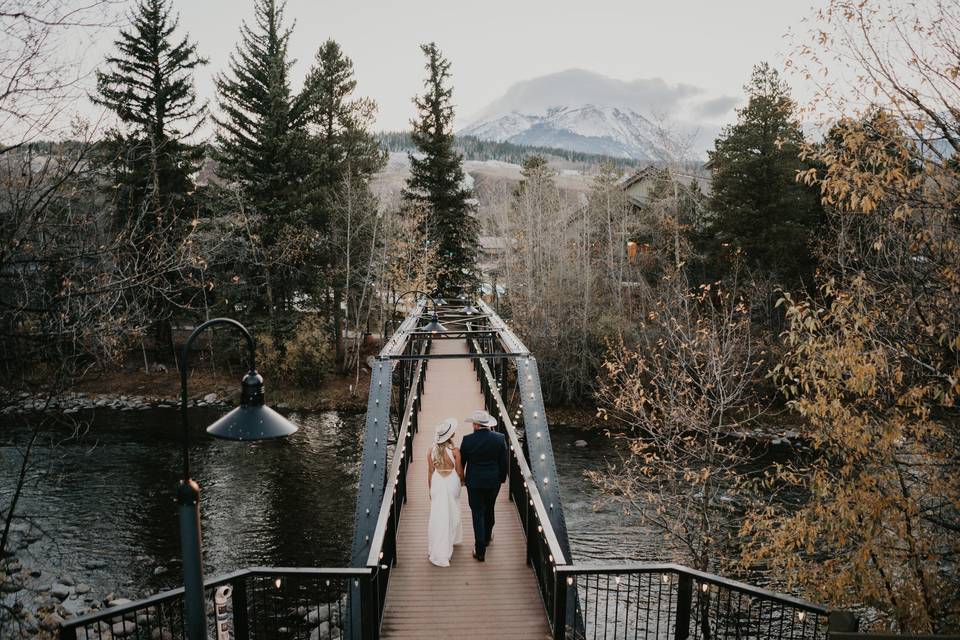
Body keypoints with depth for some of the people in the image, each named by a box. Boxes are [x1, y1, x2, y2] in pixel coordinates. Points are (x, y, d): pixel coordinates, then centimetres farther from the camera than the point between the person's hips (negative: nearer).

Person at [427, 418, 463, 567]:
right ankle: (451, 540, 38)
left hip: (437, 483, 2)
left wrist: (430, 489, 11)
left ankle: (437, 549, 14)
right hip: (452, 482, -2)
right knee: (451, 513, 19)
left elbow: (430, 472, -1)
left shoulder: (431, 450, -10)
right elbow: (459, 471, -8)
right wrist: (462, 480, 14)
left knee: (437, 514, 10)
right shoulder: (454, 451, -18)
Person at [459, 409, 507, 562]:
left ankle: (480, 551, 5)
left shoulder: (468, 440, -16)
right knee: (489, 510, 23)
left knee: (478, 513, 6)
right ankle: (487, 538, 44)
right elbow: (504, 462, -2)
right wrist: (502, 478, 13)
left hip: (474, 482, -2)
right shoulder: (500, 438, -11)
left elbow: (461, 461, -4)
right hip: (493, 481, 3)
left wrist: (461, 478, 13)